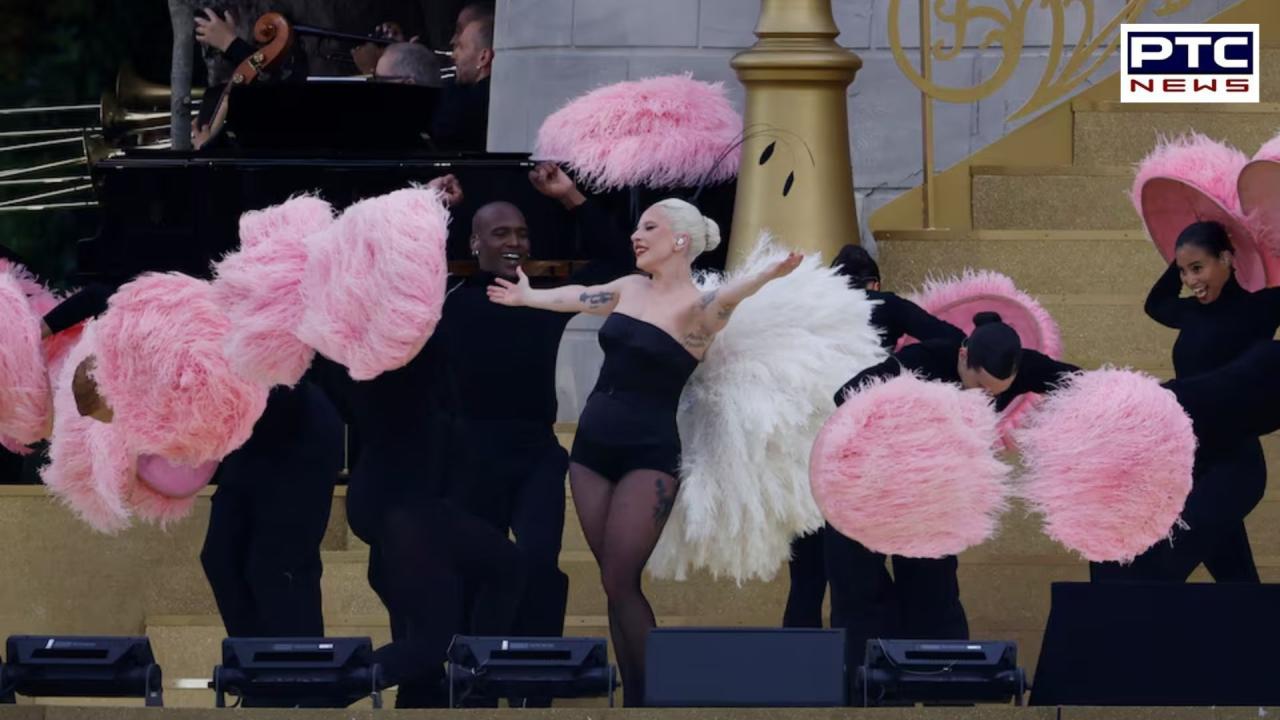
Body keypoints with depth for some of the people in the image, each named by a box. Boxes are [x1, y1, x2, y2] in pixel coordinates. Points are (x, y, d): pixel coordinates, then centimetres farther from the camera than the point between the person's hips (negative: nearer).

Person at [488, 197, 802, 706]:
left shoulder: (696, 307, -10)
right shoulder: (629, 289, 9)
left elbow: (728, 298, -32)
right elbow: (573, 297, 27)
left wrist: (767, 277, -53)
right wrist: (527, 296, 43)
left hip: (648, 456, -6)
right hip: (592, 445, 6)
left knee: (619, 581, -10)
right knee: (615, 581, 4)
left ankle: (647, 698, 0)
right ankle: (634, 696, 8)